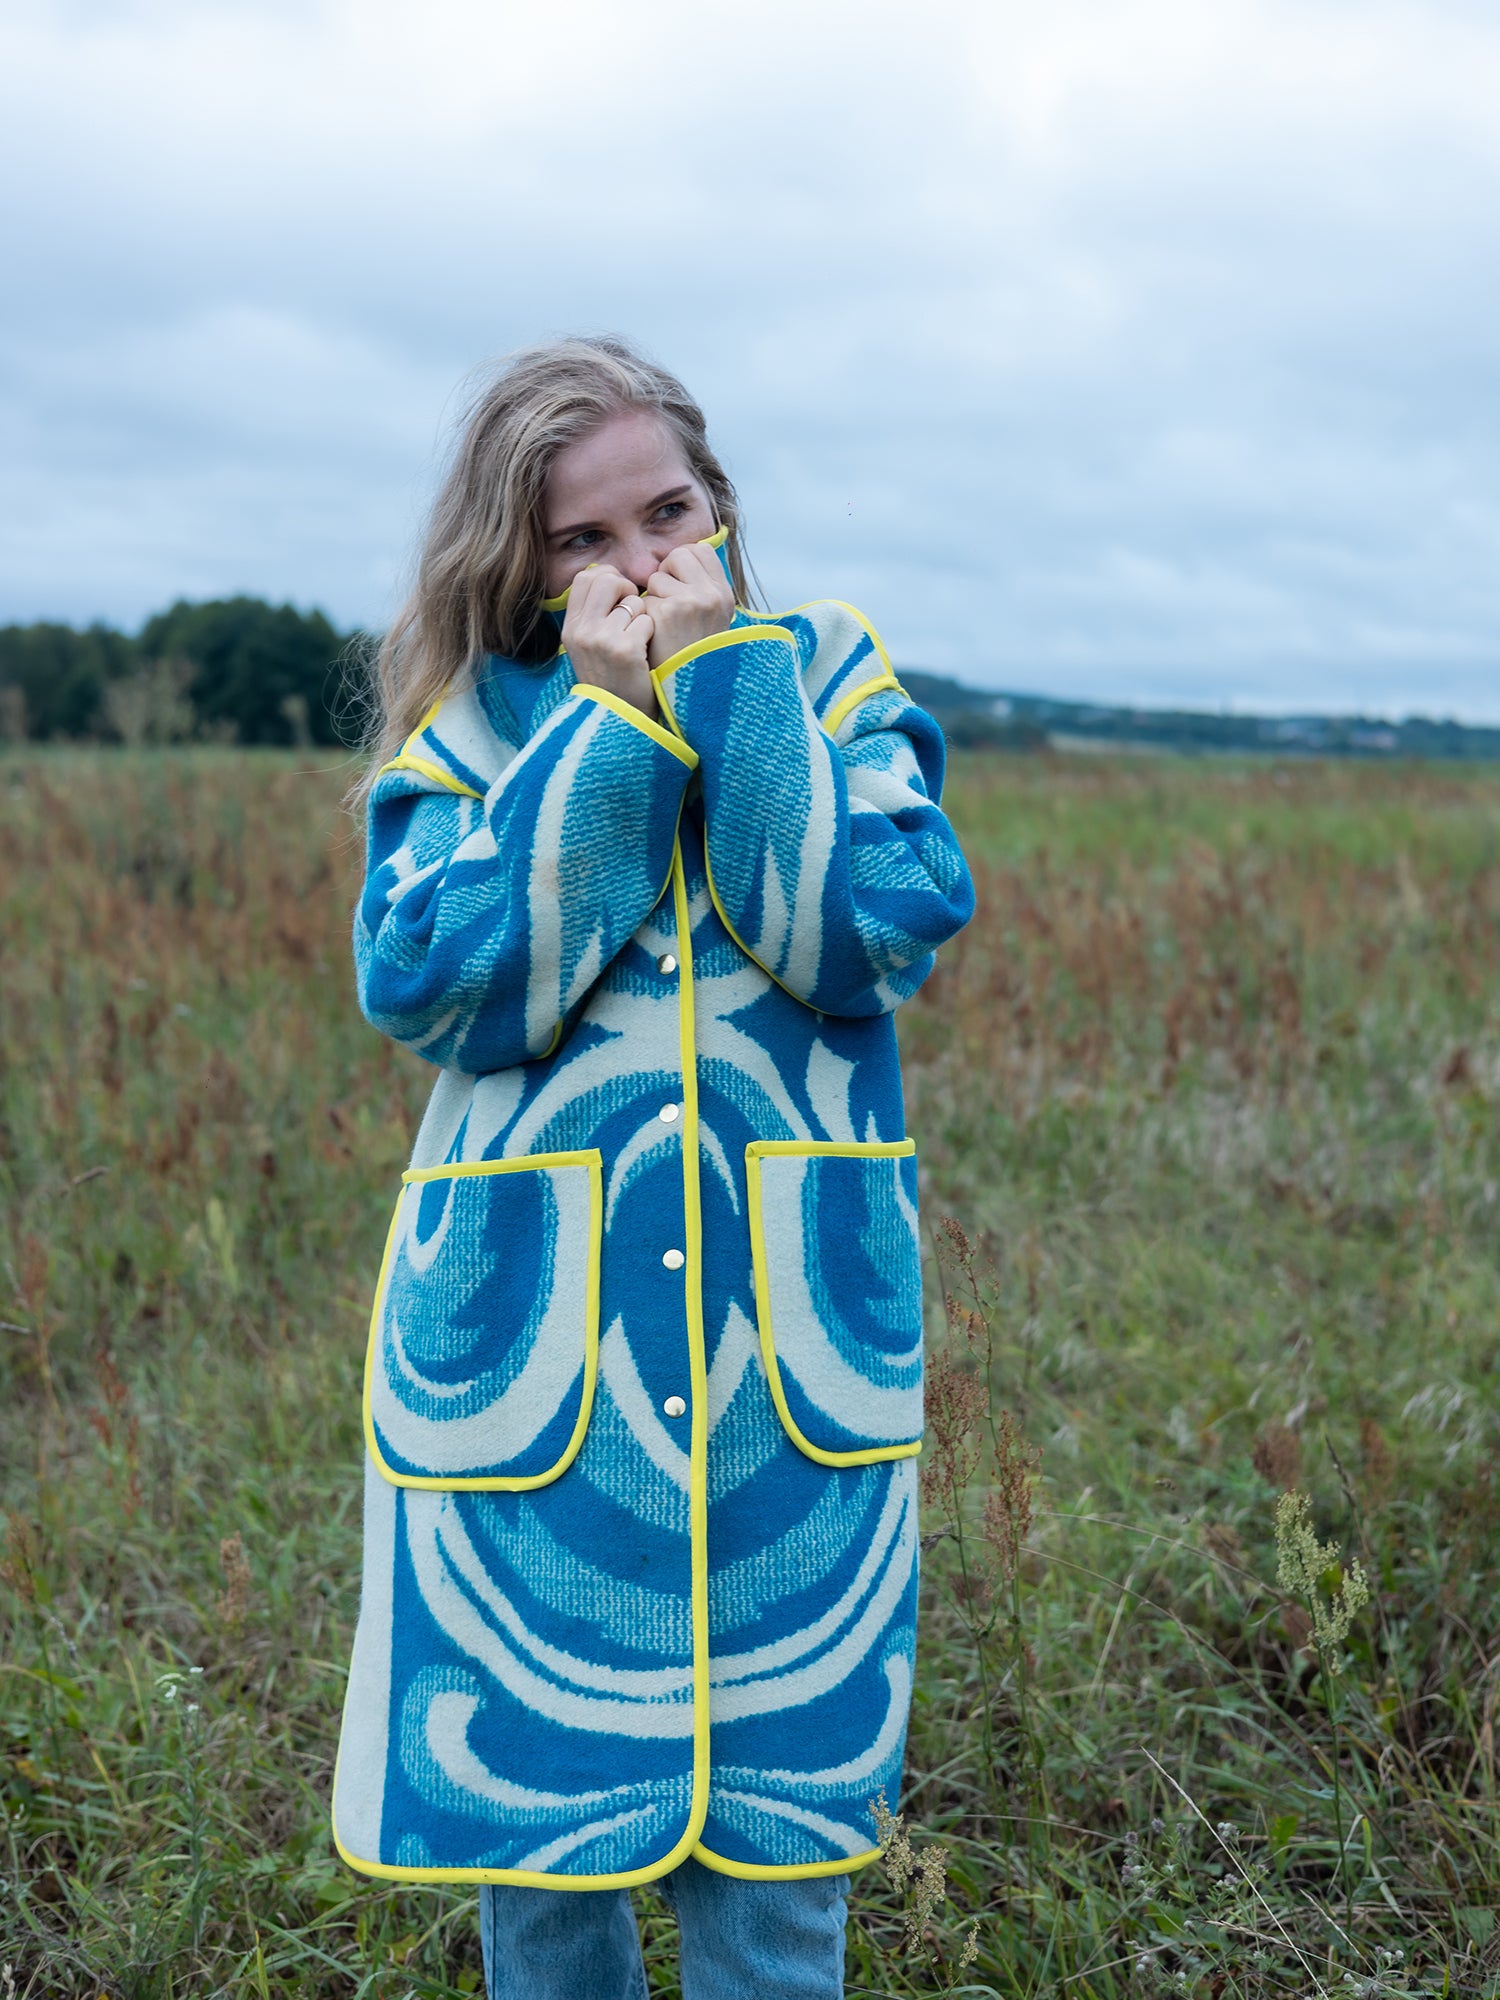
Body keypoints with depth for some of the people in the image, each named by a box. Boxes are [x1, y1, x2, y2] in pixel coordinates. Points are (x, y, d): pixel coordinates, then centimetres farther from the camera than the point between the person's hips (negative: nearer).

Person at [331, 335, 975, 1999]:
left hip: (791, 1338, 0)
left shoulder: (833, 682, 3)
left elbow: (874, 943, -13)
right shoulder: (471, 723, 2)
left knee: (780, 1829, 11)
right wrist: (607, 717, -14)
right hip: (527, 1341, 0)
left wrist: (723, 669, -14)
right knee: (535, 1795, 13)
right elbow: (428, 991, -13)